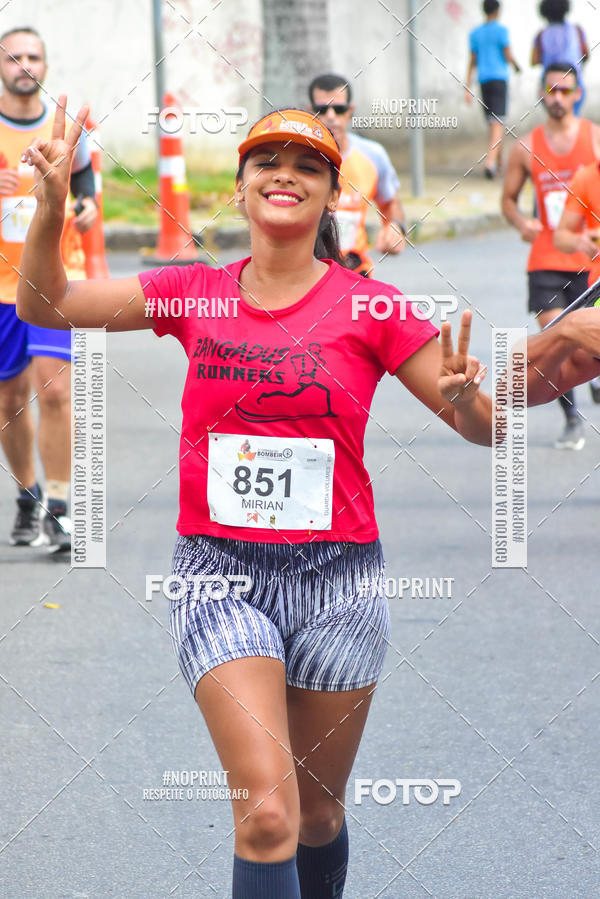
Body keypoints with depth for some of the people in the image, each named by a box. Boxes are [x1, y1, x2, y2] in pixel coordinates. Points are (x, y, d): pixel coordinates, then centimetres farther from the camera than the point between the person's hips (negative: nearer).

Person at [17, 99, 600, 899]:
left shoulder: (369, 308, -2)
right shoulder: (195, 293, 4)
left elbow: (485, 425, -1)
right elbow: (44, 303, 5)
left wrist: (462, 396, -24)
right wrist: (52, 204, -10)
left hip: (336, 576, 1)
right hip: (220, 571, 0)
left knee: (318, 815, 13)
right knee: (267, 812, -18)